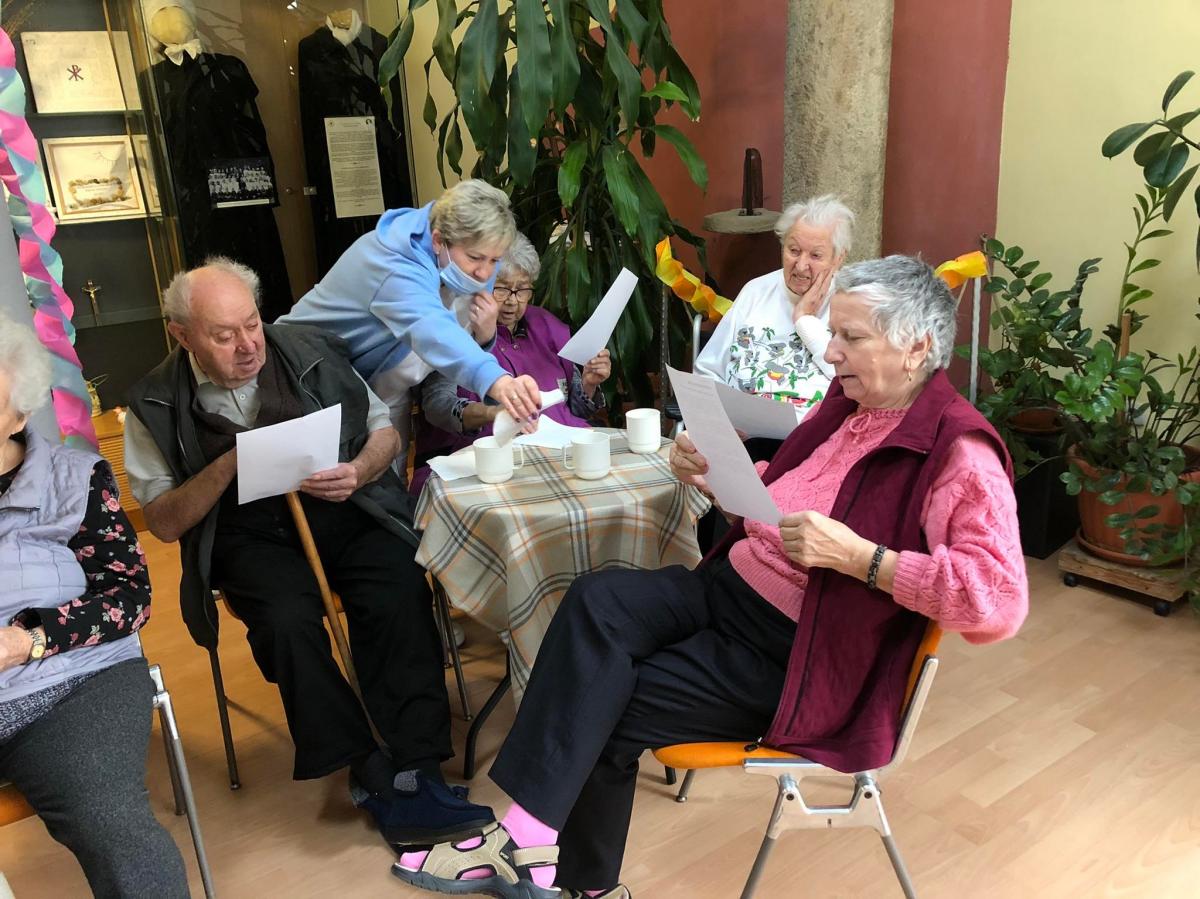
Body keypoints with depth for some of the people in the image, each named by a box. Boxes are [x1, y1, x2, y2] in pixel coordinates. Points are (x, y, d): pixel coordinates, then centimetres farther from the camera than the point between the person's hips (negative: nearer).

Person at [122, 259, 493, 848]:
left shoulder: (310, 351, 2)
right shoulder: (156, 405, 0)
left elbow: (384, 430, 10)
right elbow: (163, 522, 0)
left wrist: (358, 473, -13)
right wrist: (230, 463, -17)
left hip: (344, 511, 1)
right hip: (250, 536, 0)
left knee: (400, 591, -28)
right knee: (287, 618, -31)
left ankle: (411, 770, -23)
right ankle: (372, 772, -18)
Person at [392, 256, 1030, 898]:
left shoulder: (957, 452, -16)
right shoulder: (850, 401, 8)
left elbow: (999, 601, -26)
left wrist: (858, 555, -29)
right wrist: (714, 476, 0)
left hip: (796, 654, -7)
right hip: (729, 585, 7)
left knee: (605, 708, -13)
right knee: (597, 599, -19)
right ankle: (526, 837, -15)